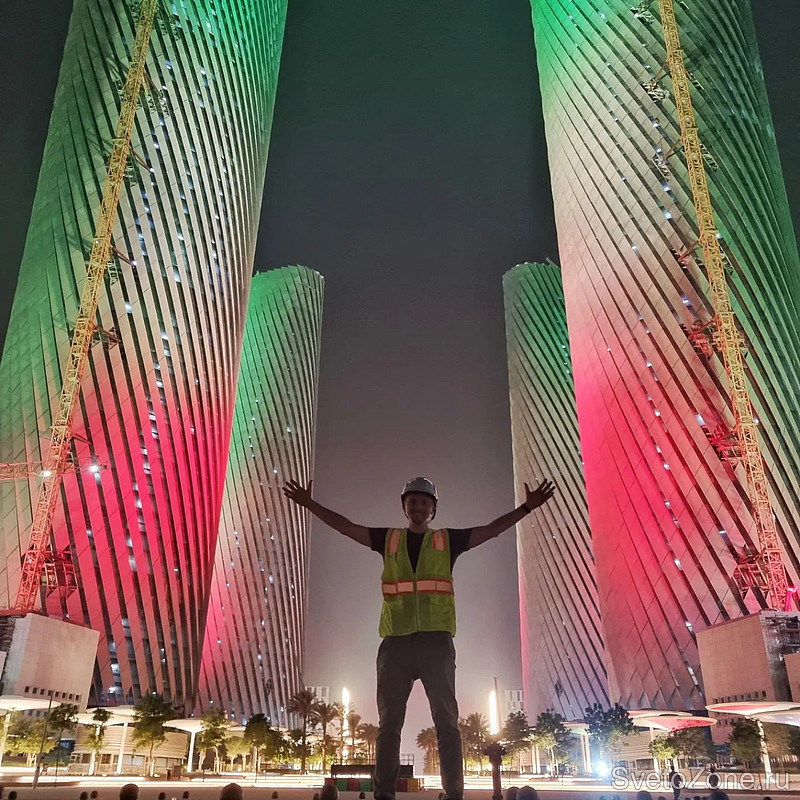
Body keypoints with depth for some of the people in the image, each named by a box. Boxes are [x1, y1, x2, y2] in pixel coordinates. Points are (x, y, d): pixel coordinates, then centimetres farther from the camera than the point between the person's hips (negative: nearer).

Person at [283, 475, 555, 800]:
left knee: (446, 721, 0)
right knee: (389, 722, 3)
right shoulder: (388, 539, 14)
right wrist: (309, 503, 7)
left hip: (436, 642, -1)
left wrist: (527, 507, 2)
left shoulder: (448, 540, 12)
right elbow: (346, 526, 12)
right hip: (396, 643, 1)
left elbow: (491, 529, 9)